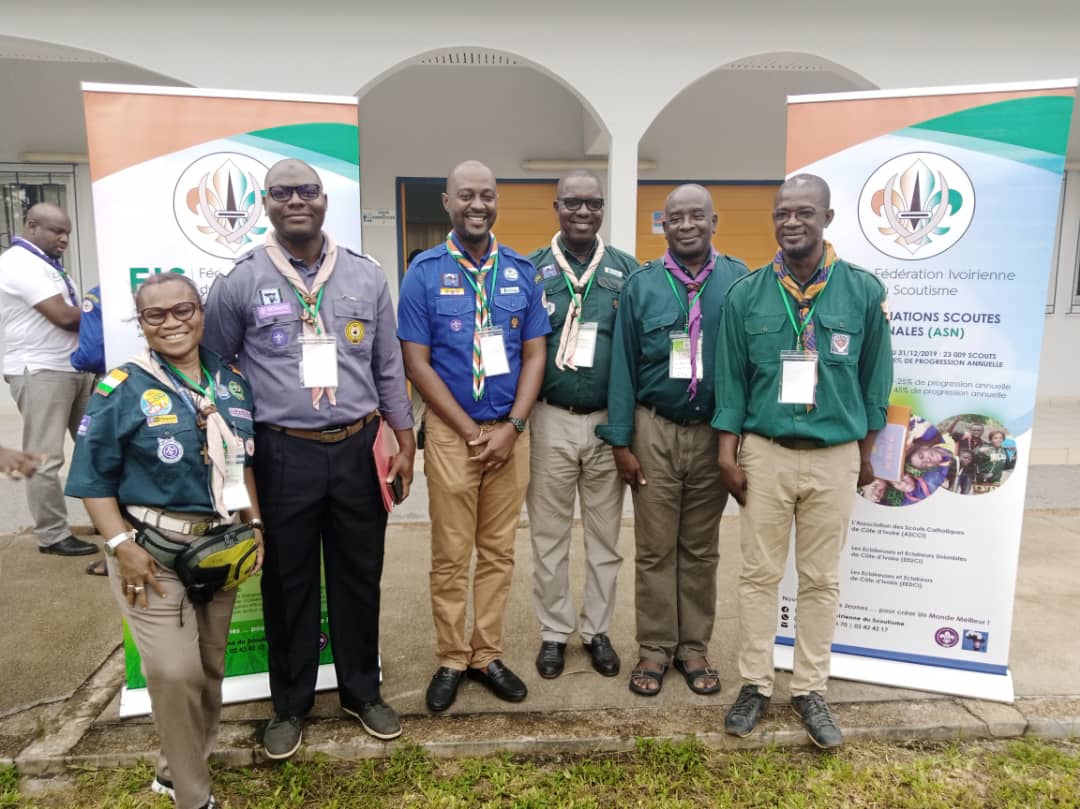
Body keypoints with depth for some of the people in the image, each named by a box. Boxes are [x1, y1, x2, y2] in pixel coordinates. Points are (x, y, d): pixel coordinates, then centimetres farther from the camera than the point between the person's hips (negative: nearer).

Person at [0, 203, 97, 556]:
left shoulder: (44, 263, 19)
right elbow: (64, 317, -20)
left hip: (75, 367, 10)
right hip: (40, 372, -10)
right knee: (46, 458, -3)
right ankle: (52, 535, 5)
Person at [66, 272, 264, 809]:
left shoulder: (232, 381, 5)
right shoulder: (122, 389, -10)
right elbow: (93, 479, -8)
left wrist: (255, 523, 8)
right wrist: (120, 545, -17)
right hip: (153, 550, -5)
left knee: (210, 665, 16)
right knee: (175, 672, -6)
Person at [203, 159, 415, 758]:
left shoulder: (366, 277, 5)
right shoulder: (240, 282, -2)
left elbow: (389, 369, 9)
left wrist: (405, 442, 6)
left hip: (356, 449, 2)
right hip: (283, 454, -2)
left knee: (359, 575, 13)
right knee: (289, 582, 11)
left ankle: (362, 692, 33)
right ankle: (290, 705, 31)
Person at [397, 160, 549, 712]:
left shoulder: (521, 271, 5)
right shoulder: (424, 272, -3)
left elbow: (534, 355, 5)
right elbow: (416, 363, -6)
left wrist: (512, 427, -8)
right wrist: (471, 432, -10)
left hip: (511, 432, 3)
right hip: (452, 431, -2)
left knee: (499, 551, 11)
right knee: (450, 555, 6)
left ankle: (487, 655, 26)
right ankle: (450, 660, 22)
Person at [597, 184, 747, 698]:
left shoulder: (740, 281, -1)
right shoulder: (640, 285, 0)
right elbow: (624, 366, 0)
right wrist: (620, 442, -4)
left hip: (715, 431, 1)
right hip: (655, 430, 0)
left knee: (701, 549, 12)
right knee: (654, 549, 8)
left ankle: (694, 648, 27)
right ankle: (654, 649, 23)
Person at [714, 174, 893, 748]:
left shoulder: (864, 291, -2)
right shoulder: (746, 294, -2)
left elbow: (874, 379, 5)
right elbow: (731, 379, 1)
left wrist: (865, 455, 8)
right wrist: (728, 454, -2)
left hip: (835, 457, 0)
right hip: (764, 453, 0)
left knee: (821, 579, 10)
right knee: (759, 574, 8)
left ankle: (810, 691, 25)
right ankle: (754, 685, 23)